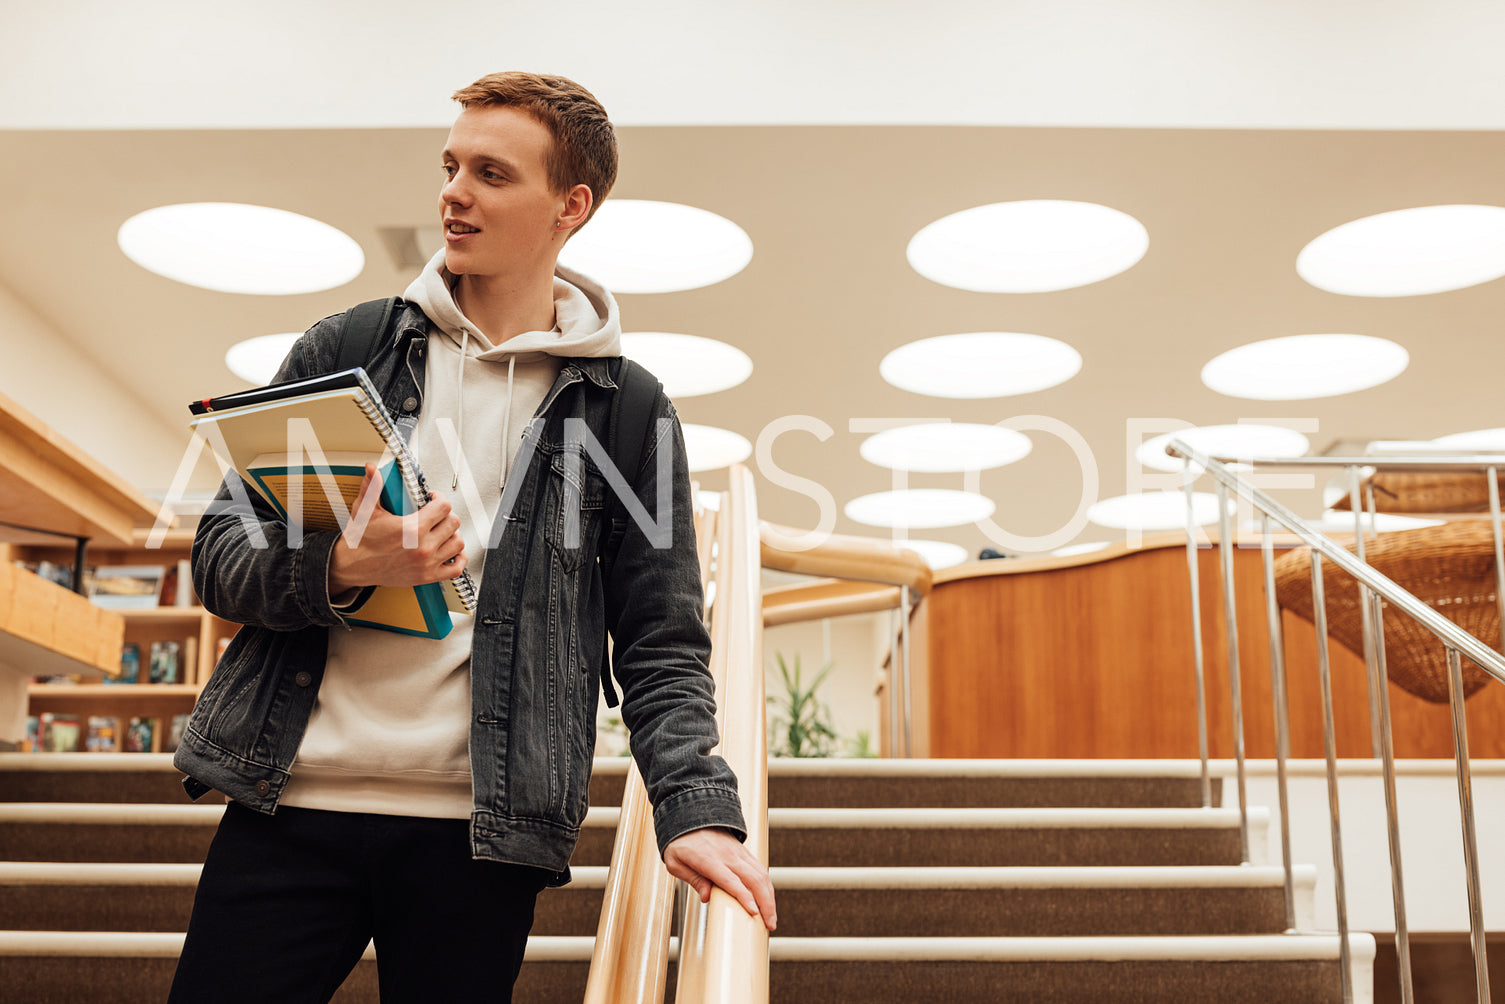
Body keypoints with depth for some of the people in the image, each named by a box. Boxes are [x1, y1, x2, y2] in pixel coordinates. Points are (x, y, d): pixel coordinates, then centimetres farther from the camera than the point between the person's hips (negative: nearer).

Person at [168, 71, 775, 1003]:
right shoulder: (344, 350, 8)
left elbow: (660, 644, 4)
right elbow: (221, 547, 7)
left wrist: (698, 810, -12)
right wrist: (342, 569, -14)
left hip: (481, 830, -1)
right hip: (289, 801, 2)